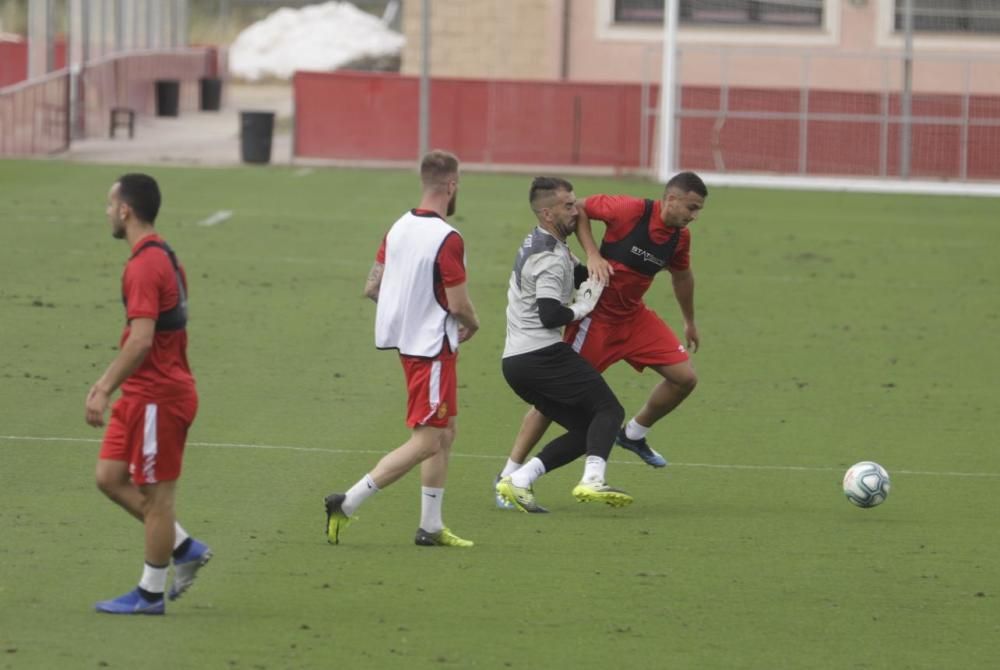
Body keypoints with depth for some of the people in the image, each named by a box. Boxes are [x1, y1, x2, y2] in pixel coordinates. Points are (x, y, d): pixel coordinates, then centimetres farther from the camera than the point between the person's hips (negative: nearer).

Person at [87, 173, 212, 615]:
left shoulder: (144, 266, -19)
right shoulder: (163, 257, 13)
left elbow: (140, 340, -26)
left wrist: (104, 391, -24)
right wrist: (107, 381, 22)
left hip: (157, 397, -10)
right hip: (143, 395, 10)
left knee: (155, 494, 0)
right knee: (110, 477, 13)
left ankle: (150, 594, 8)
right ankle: (184, 548, 18)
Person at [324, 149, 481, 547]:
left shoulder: (399, 228, 4)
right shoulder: (447, 239, -21)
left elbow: (372, 287, 10)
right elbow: (459, 305, -19)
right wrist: (472, 324, 3)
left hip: (407, 340, 9)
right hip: (433, 348, -9)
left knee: (445, 434, 15)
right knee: (426, 441, -4)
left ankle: (431, 527, 17)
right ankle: (347, 504, -8)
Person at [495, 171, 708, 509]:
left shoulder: (680, 237, -1)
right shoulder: (630, 211, -22)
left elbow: (682, 276, 18)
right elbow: (580, 209, -11)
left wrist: (689, 322, 30)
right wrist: (593, 254, -22)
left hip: (634, 316, 7)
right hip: (595, 316, -7)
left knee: (685, 377, -2)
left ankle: (634, 434, 22)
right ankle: (508, 475, 3)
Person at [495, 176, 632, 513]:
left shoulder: (537, 243, 19)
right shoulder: (550, 258, -12)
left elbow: (571, 272, 39)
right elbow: (550, 316, -22)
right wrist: (584, 307, -5)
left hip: (514, 360, 10)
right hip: (542, 355, -10)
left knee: (585, 431, 9)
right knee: (609, 410, -9)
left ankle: (518, 481, -1)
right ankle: (592, 480, -29)